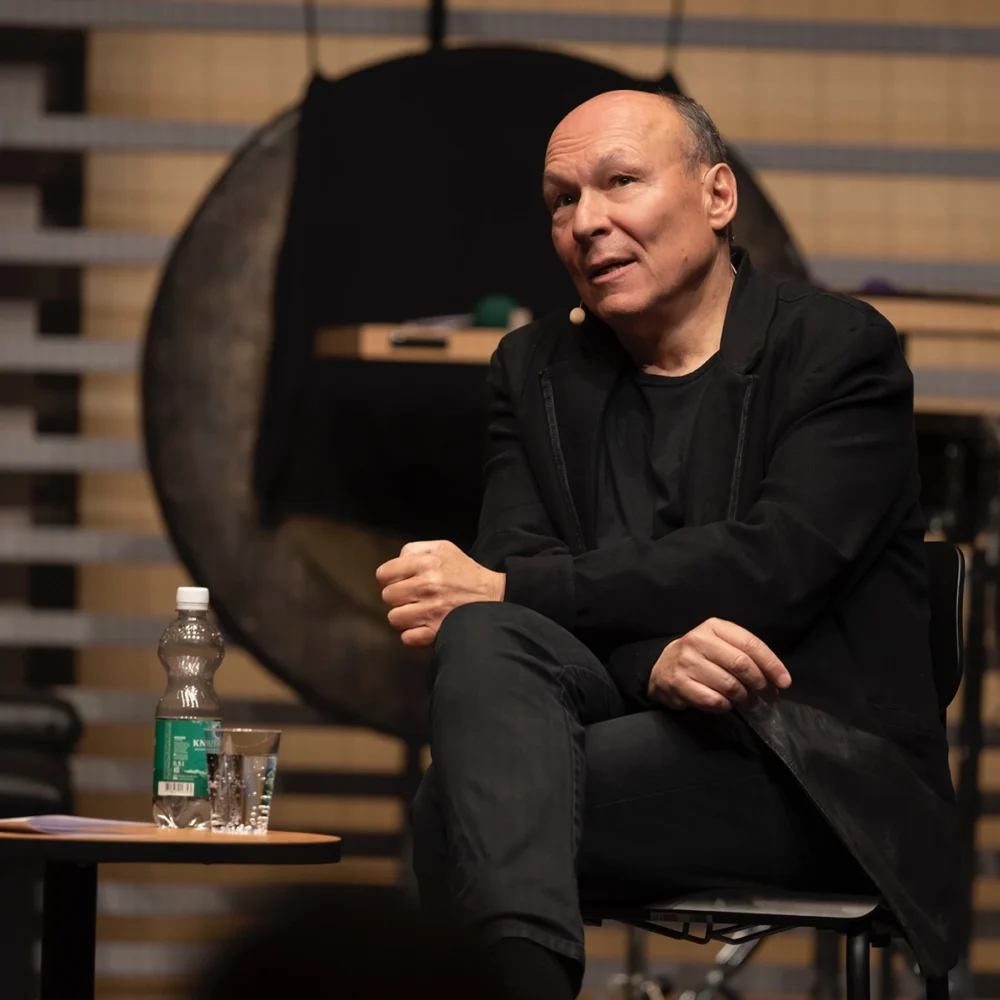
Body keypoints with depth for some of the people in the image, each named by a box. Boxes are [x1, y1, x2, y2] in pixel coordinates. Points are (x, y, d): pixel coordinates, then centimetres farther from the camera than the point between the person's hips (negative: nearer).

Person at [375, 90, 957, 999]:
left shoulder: (842, 349, 1)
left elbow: (774, 565, -14)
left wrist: (502, 587, -14)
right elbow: (514, 567, 2)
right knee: (482, 638, -31)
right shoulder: (534, 370, 17)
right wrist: (654, 661, -21)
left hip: (823, 768, -5)